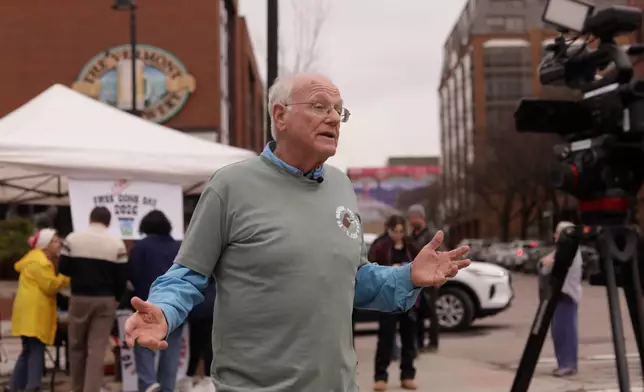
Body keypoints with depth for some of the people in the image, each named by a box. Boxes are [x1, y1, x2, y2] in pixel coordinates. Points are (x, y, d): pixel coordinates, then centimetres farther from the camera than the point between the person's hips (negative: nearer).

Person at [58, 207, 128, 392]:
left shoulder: (73, 239, -3)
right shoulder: (117, 243, -4)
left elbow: (63, 269, -2)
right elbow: (122, 277, -3)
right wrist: (116, 298, 12)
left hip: (79, 298, 1)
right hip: (105, 300, -1)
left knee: (77, 346, 14)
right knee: (97, 349, 0)